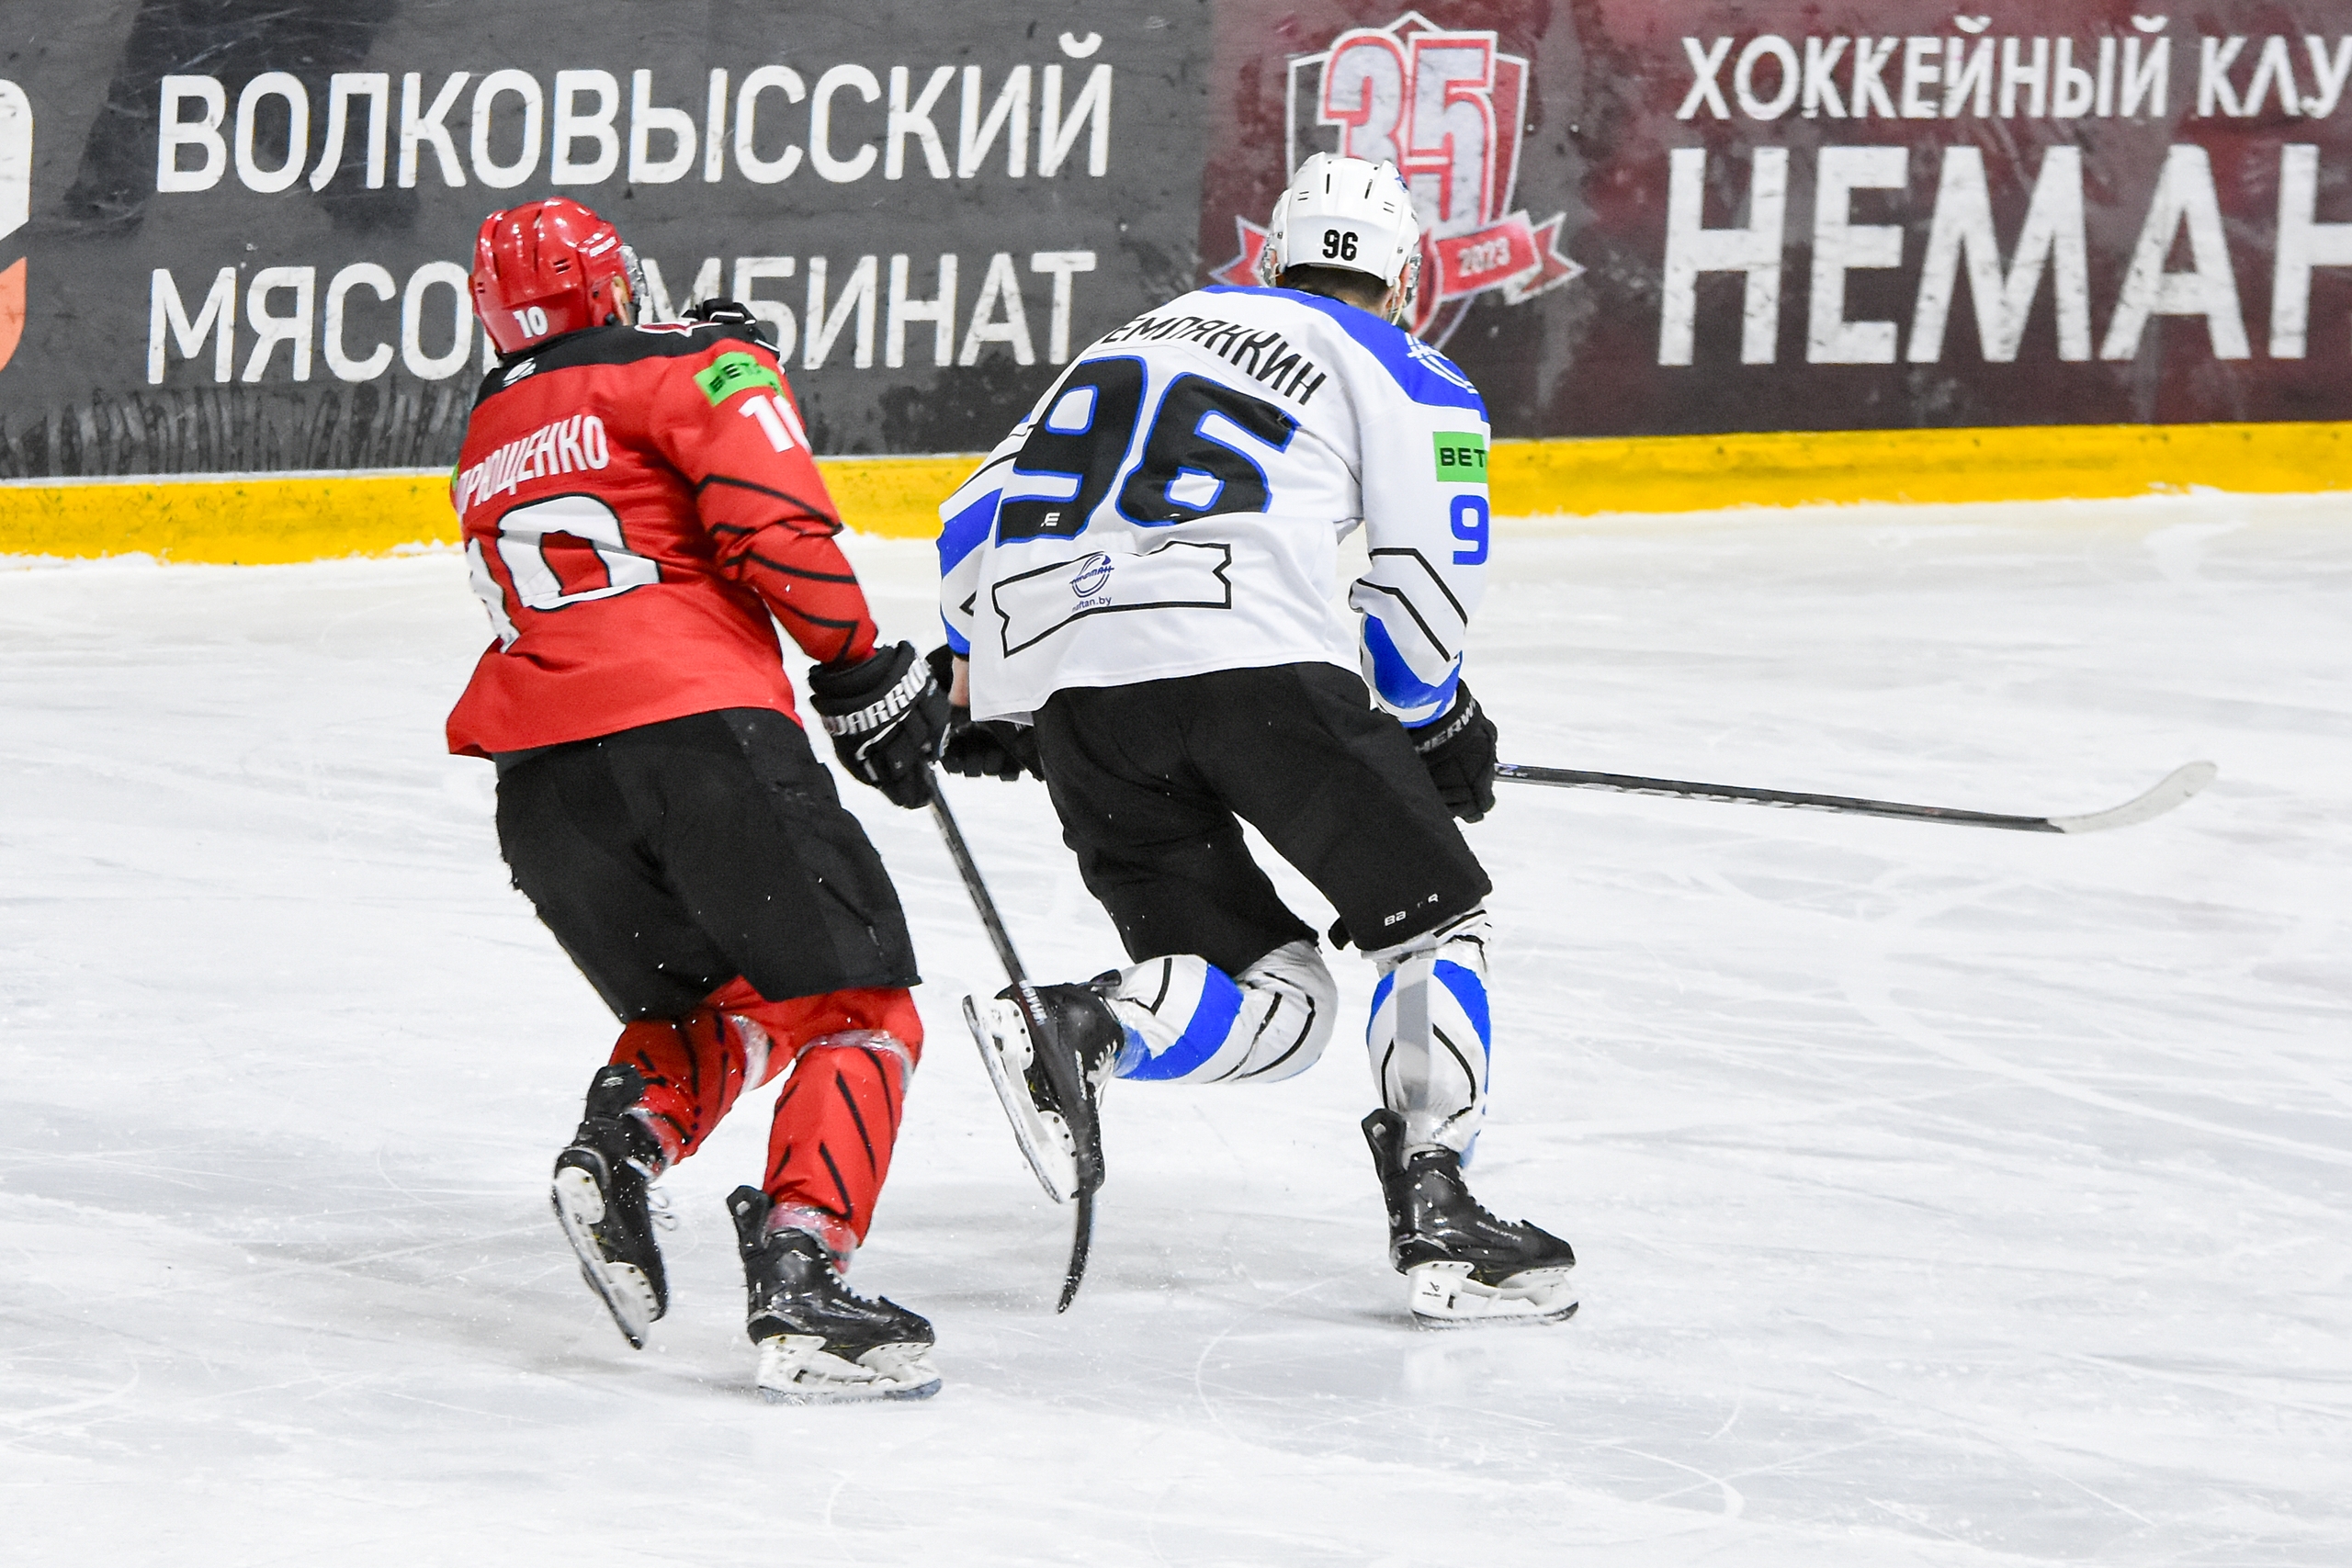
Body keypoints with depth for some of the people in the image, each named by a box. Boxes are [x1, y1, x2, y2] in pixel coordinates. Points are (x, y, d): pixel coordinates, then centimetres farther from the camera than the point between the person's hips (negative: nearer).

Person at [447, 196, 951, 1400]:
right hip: (698, 727, -6)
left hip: (540, 779, 6)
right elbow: (774, 521, -8)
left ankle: (625, 1137, -7)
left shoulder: (486, 444, 27)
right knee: (855, 1012, 1)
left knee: (712, 1013, 24)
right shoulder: (692, 366, 8)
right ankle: (799, 1278, -19)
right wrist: (864, 673, 1)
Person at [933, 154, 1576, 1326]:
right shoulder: (1402, 374, 16)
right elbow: (1423, 582, 7)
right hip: (1244, 651, -5)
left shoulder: (1142, 336, 33)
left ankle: (1076, 1028, -18)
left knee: (1275, 1000, 11)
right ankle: (1433, 1215, -8)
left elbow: (978, 515, 32)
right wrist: (1436, 727, 26)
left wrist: (978, 692, 45)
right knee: (1434, 914, 9)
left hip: (1055, 678, 5)